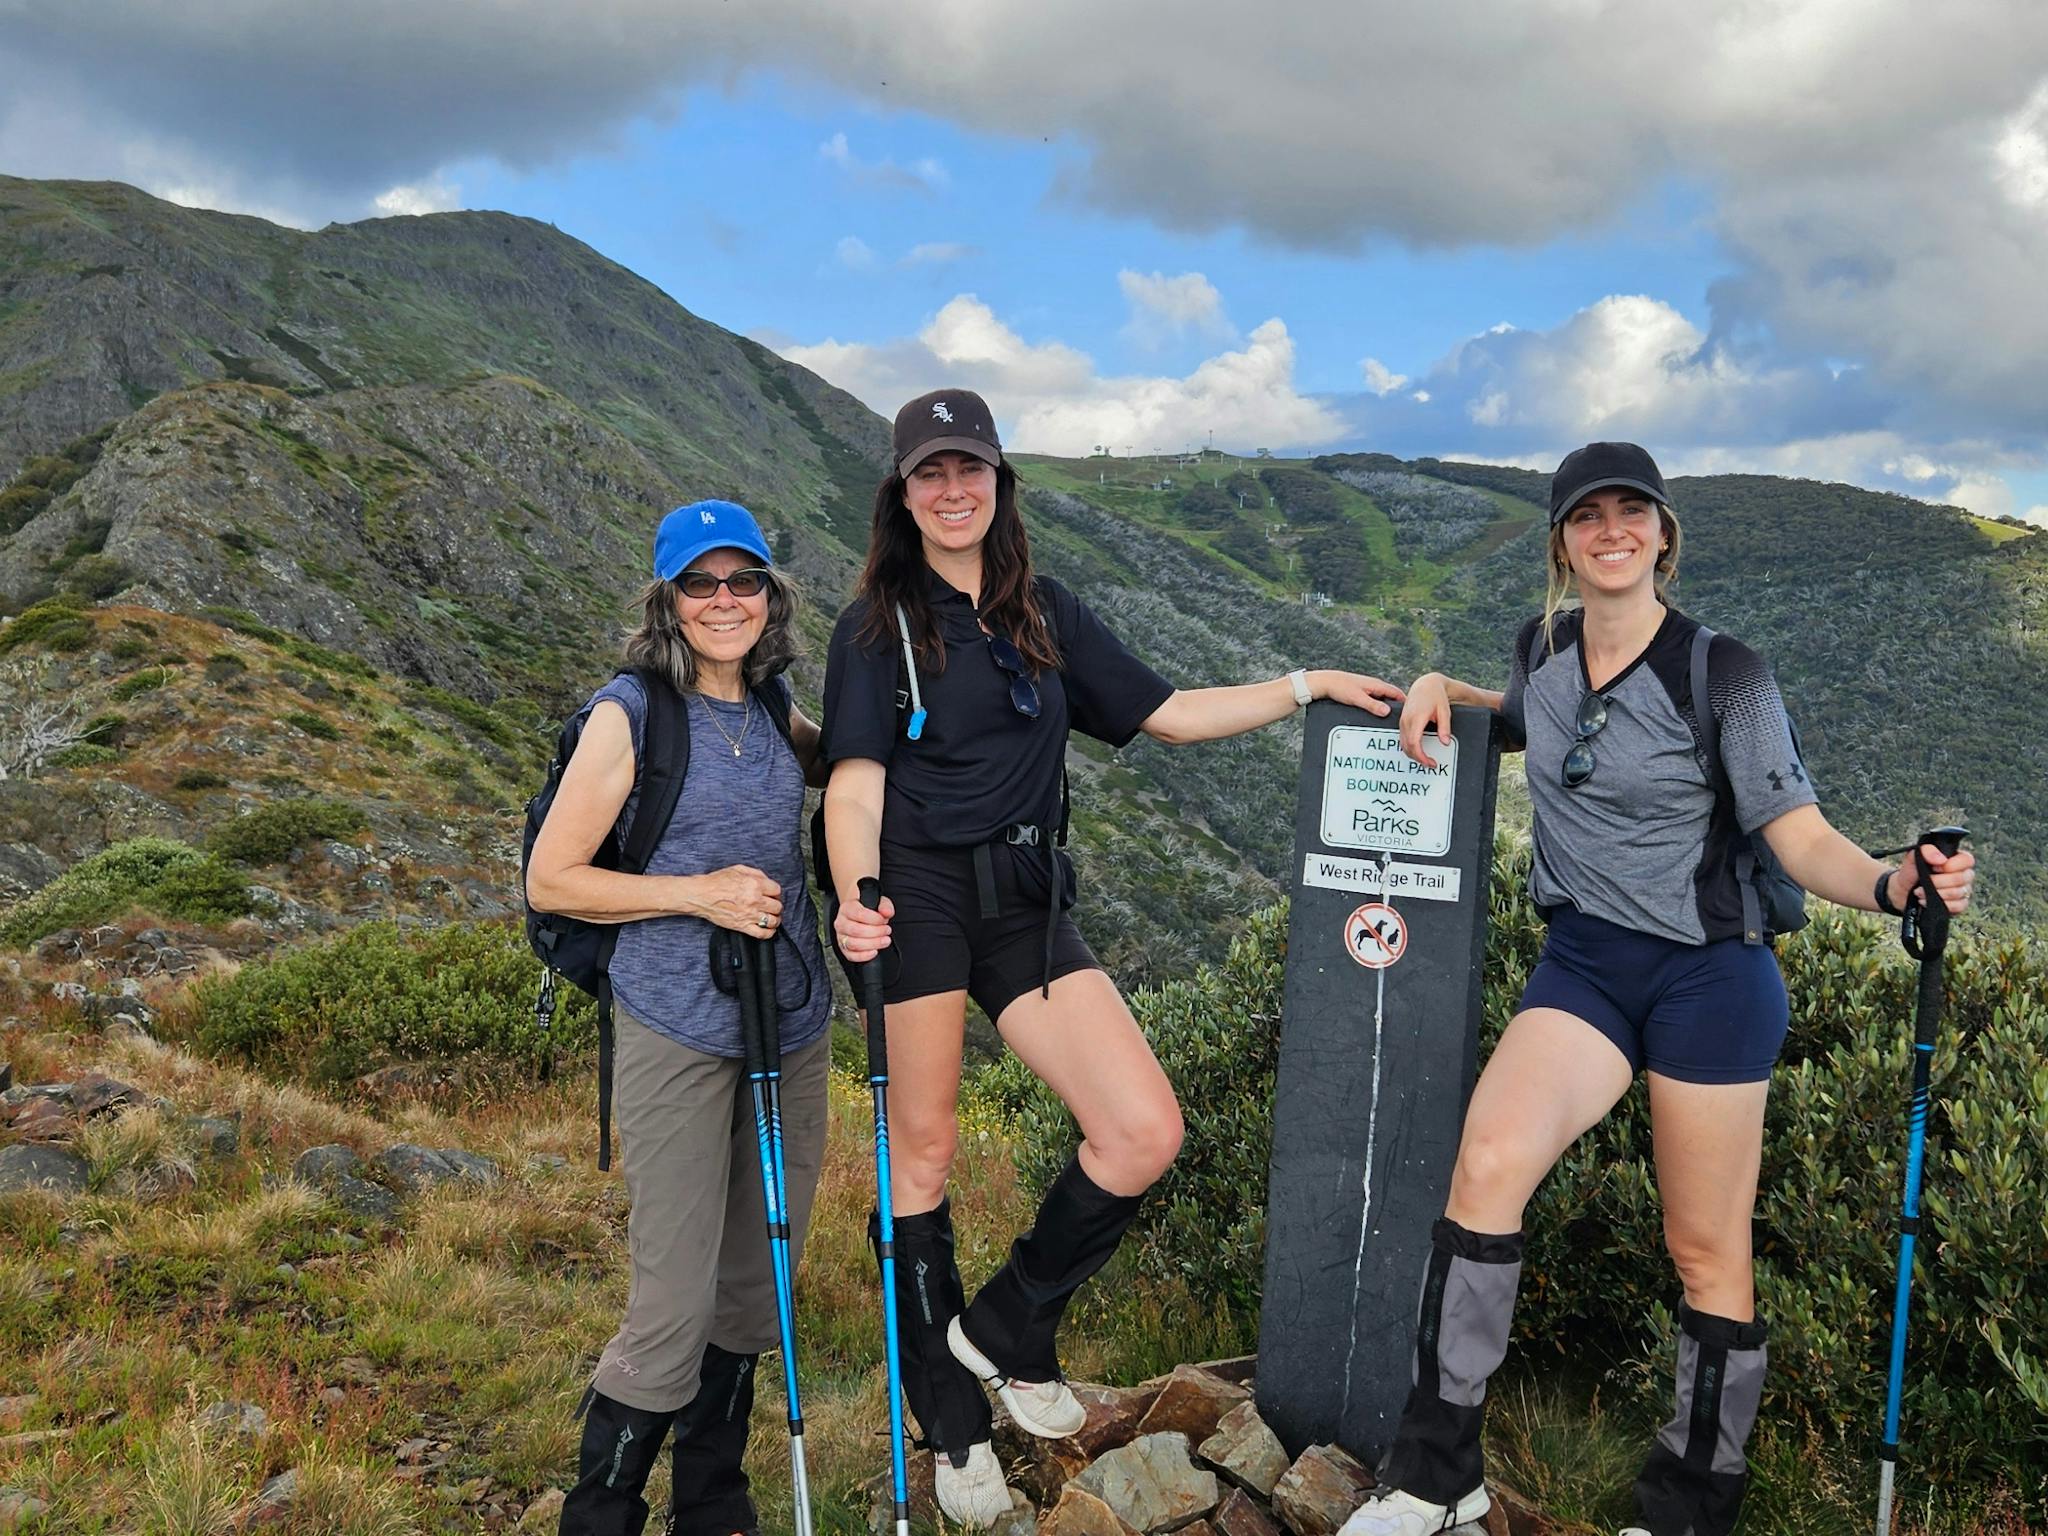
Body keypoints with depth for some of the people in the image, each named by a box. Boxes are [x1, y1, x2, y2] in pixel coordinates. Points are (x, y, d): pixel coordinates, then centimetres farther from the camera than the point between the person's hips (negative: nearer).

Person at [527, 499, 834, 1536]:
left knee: (752, 1292, 16)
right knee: (674, 1307, -4)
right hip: (680, 1035, -6)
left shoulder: (775, 713, 7)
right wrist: (699, 891, -17)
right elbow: (549, 880, -8)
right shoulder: (630, 713, -8)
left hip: (794, 1027, 6)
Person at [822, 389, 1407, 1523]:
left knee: (1145, 1134, -7)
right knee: (922, 1152, 1)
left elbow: (1171, 714, 16)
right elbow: (855, 784, -10)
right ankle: (952, 1424, 20)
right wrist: (853, 898, -28)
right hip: (915, 895, -4)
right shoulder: (876, 626, 1)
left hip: (1025, 903, 4)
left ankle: (1007, 1325, 16)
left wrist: (1310, 685, 10)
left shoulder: (1047, 616, 14)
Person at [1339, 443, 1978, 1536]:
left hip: (1709, 974, -3)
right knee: (1487, 1166, -20)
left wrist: (1894, 885, -32)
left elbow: (1804, 841, -12)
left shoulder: (1722, 674, -12)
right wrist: (1442, 688, 6)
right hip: (1583, 962, 3)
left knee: (1707, 1252, 5)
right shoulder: (1542, 647, 2)